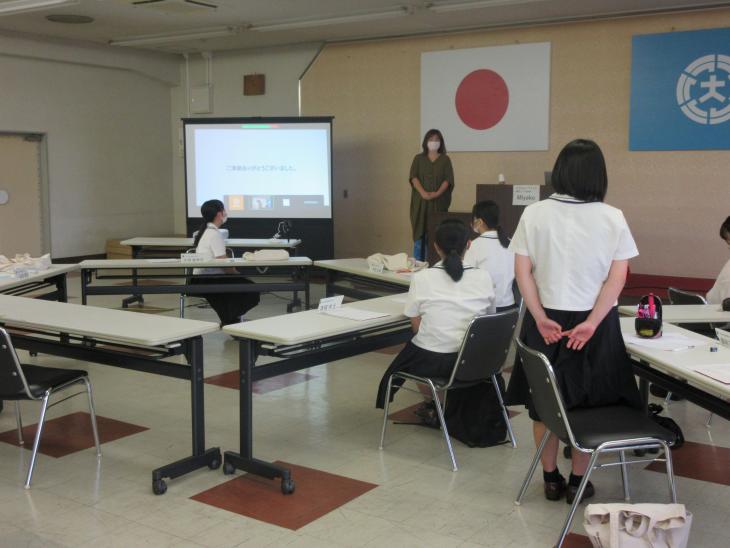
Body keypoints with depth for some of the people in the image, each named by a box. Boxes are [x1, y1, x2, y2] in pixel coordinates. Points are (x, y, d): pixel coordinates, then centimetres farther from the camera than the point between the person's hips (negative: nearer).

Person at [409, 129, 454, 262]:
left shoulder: (445, 160, 9)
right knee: (420, 231, -3)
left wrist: (437, 193, -17)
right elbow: (413, 177, -1)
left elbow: (448, 179, -1)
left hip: (439, 202, 0)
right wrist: (423, 192, -17)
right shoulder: (418, 158, 10)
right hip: (421, 201, 0)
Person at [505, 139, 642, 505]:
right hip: (594, 324, 0)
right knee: (588, 402, 14)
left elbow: (522, 271, -7)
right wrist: (591, 323, -11)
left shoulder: (534, 214, -5)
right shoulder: (612, 218, -6)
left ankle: (551, 479, 25)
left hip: (545, 322, 1)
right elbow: (618, 277, -10)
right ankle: (578, 482, 22)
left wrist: (541, 319, -7)